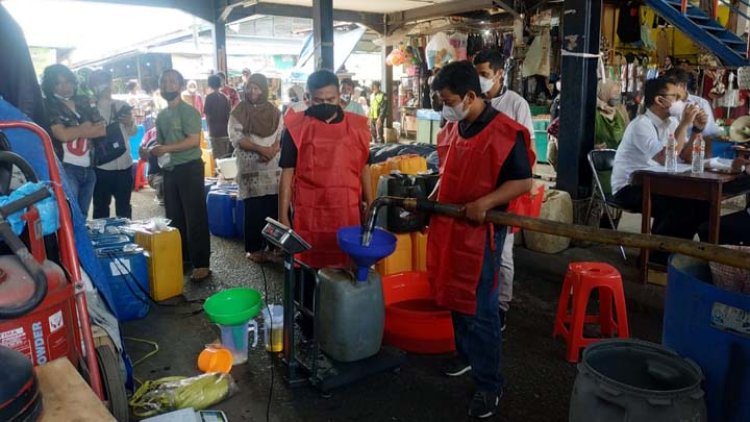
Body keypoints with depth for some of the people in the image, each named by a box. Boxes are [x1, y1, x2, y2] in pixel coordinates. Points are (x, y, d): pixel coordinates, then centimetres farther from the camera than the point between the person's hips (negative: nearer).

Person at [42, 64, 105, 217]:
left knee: (83, 216, 12)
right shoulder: (49, 105, 0)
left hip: (88, 168, 5)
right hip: (66, 168, -5)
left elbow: (102, 130, 5)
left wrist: (75, 131, -6)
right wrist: (88, 128, 3)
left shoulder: (83, 103, 14)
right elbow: (63, 135, -11)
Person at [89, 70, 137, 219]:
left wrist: (130, 123, -6)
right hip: (102, 166, -3)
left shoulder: (123, 106, 6)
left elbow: (133, 132, 13)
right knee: (101, 207, 7)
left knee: (124, 206, 14)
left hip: (124, 164, 3)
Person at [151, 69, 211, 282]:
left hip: (189, 168, -8)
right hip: (170, 170, 8)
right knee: (174, 217, 13)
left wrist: (166, 148, -19)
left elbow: (194, 140, -18)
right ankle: (182, 258, 26)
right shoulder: (161, 115, 14)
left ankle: (201, 264, 0)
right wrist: (153, 151, 1)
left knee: (195, 217, -5)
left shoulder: (188, 111, -9)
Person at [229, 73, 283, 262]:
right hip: (250, 168, -2)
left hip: (273, 168, 2)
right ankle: (253, 248, 9)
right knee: (253, 209, 0)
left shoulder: (274, 112, 8)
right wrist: (261, 149, -18)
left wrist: (272, 151, -16)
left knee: (273, 208, 2)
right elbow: (236, 138, -9)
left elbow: (283, 135, 4)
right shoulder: (239, 112, 1)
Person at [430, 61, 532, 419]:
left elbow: (524, 182, -15)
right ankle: (465, 354, 40)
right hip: (447, 225, 8)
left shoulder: (505, 132, -15)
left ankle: (489, 385, 13)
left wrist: (485, 203, -26)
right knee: (455, 298, 19)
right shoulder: (451, 129, 9)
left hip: (481, 231, -7)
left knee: (479, 310, -1)